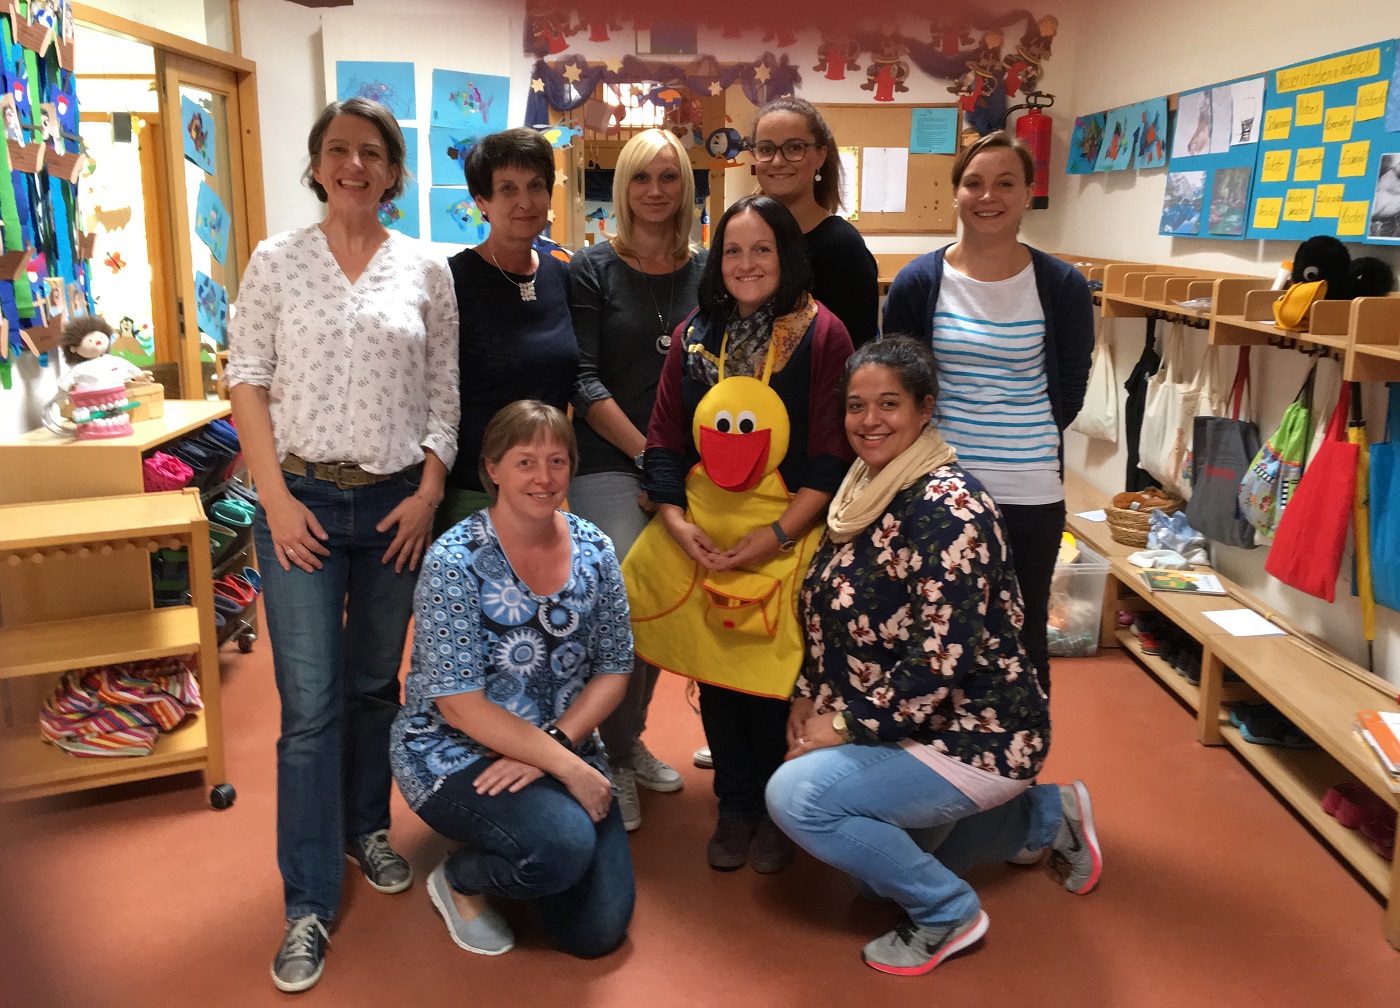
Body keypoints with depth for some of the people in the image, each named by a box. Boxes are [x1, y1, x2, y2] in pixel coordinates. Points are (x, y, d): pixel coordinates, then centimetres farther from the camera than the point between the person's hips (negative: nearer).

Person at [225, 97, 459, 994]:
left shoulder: (427, 269, 4)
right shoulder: (276, 261, 2)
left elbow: (444, 394, 5)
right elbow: (248, 384, 0)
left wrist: (429, 491, -3)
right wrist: (275, 498, -8)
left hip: (397, 501, 2)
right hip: (303, 499, -1)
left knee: (375, 681, 14)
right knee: (311, 701, -2)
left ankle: (367, 828, 37)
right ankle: (310, 902, 9)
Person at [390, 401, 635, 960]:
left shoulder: (593, 549, -1)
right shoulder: (456, 561, -16)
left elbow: (613, 671, 1)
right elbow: (460, 704, -19)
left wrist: (552, 745, -16)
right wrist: (570, 768, -22)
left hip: (563, 747, 5)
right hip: (456, 752, -5)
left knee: (598, 930, -3)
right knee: (565, 845, -32)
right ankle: (459, 881, 2)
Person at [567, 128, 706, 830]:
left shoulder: (706, 273, 9)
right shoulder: (593, 269, 0)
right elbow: (583, 380, -7)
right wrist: (649, 453, -14)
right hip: (609, 465, -3)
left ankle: (631, 739, 31)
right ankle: (614, 762, 8)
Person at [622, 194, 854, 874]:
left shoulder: (821, 335, -5)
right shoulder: (694, 338, 9)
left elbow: (832, 456, -8)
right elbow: (665, 441, 9)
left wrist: (777, 536, -15)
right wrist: (675, 520, -6)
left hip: (788, 535, -3)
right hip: (701, 537, 4)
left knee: (773, 678, -1)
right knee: (715, 671, 7)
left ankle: (776, 812, 22)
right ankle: (736, 806, 27)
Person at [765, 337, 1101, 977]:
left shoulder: (946, 504, -23)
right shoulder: (865, 490, 4)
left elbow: (946, 657, -28)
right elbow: (832, 613, 13)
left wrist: (847, 727, -20)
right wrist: (809, 698, 1)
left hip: (973, 734, -9)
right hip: (906, 728, 10)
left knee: (795, 795, -20)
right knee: (879, 856, 22)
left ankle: (949, 911, 0)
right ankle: (1046, 817, 31)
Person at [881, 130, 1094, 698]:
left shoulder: (1062, 287, -2)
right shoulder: (918, 282, -2)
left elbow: (1069, 391, 6)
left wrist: (1023, 441, 4)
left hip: (1030, 495, 0)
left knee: (1023, 641, 12)